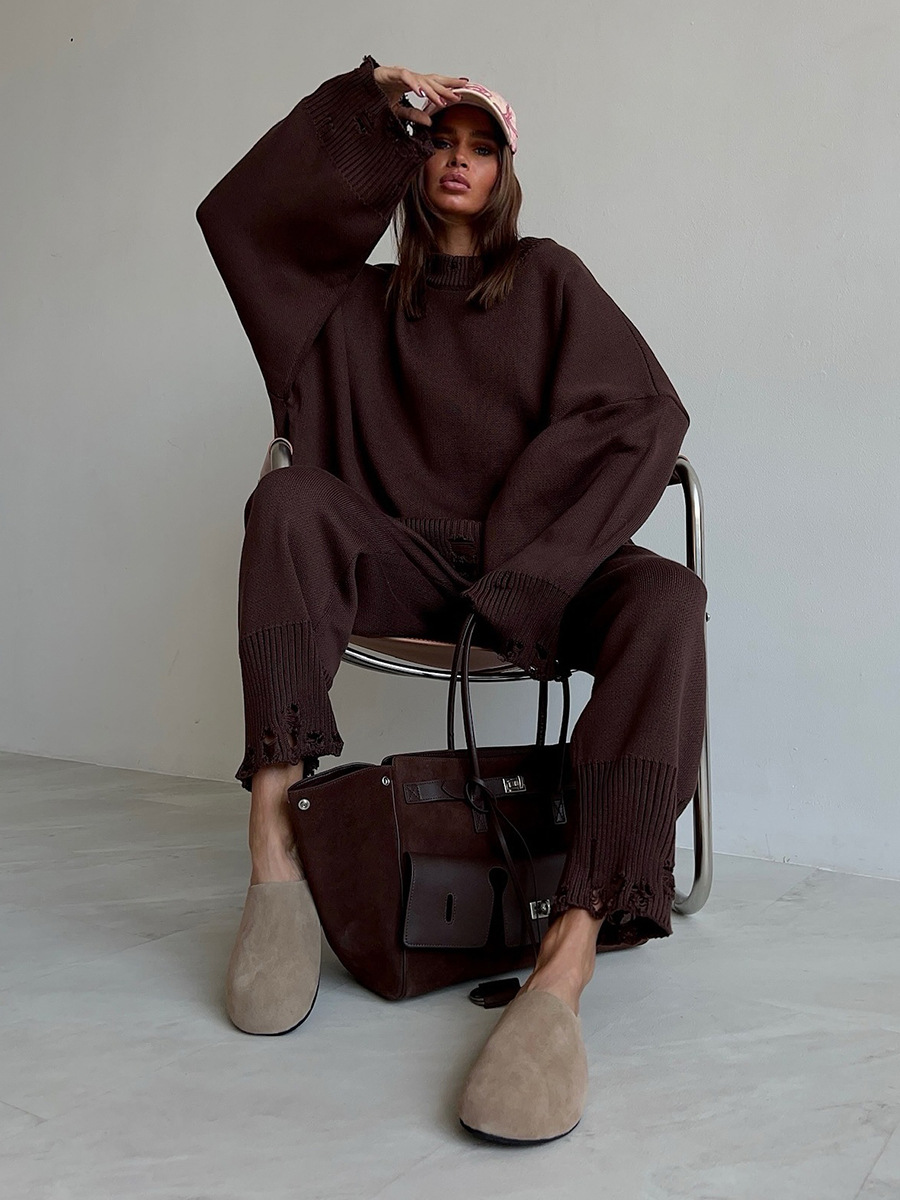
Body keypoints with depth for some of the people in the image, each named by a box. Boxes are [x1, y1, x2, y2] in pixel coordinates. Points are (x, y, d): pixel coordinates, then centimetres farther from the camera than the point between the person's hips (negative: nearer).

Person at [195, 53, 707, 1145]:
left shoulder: (548, 278, 16)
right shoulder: (366, 299, 21)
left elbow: (648, 414, 3)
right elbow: (245, 213, 8)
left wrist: (521, 535, -7)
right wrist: (373, 92, 6)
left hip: (535, 562, -1)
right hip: (406, 563, 1)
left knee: (667, 602, -33)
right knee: (288, 503, -29)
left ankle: (567, 962, -49)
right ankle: (274, 845, -40)